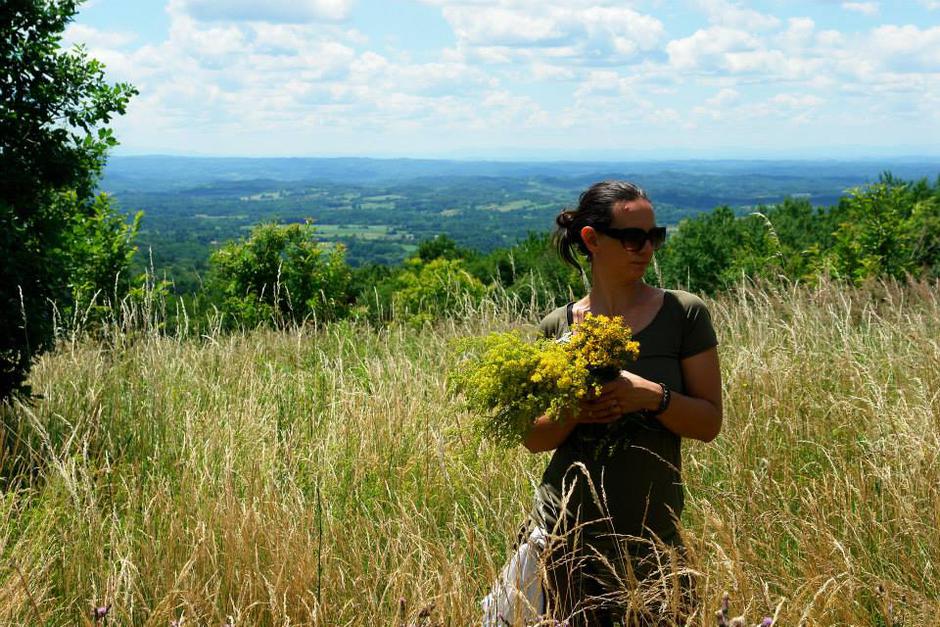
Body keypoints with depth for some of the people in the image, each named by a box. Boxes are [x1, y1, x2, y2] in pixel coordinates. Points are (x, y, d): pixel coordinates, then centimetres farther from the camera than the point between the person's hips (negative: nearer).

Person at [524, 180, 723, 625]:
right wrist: (573, 413, -15)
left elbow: (709, 422, -4)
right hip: (566, 536, 1)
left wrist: (652, 396, -21)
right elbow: (534, 438, 5)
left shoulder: (683, 314, -3)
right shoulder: (557, 327, 2)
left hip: (651, 537, -1)